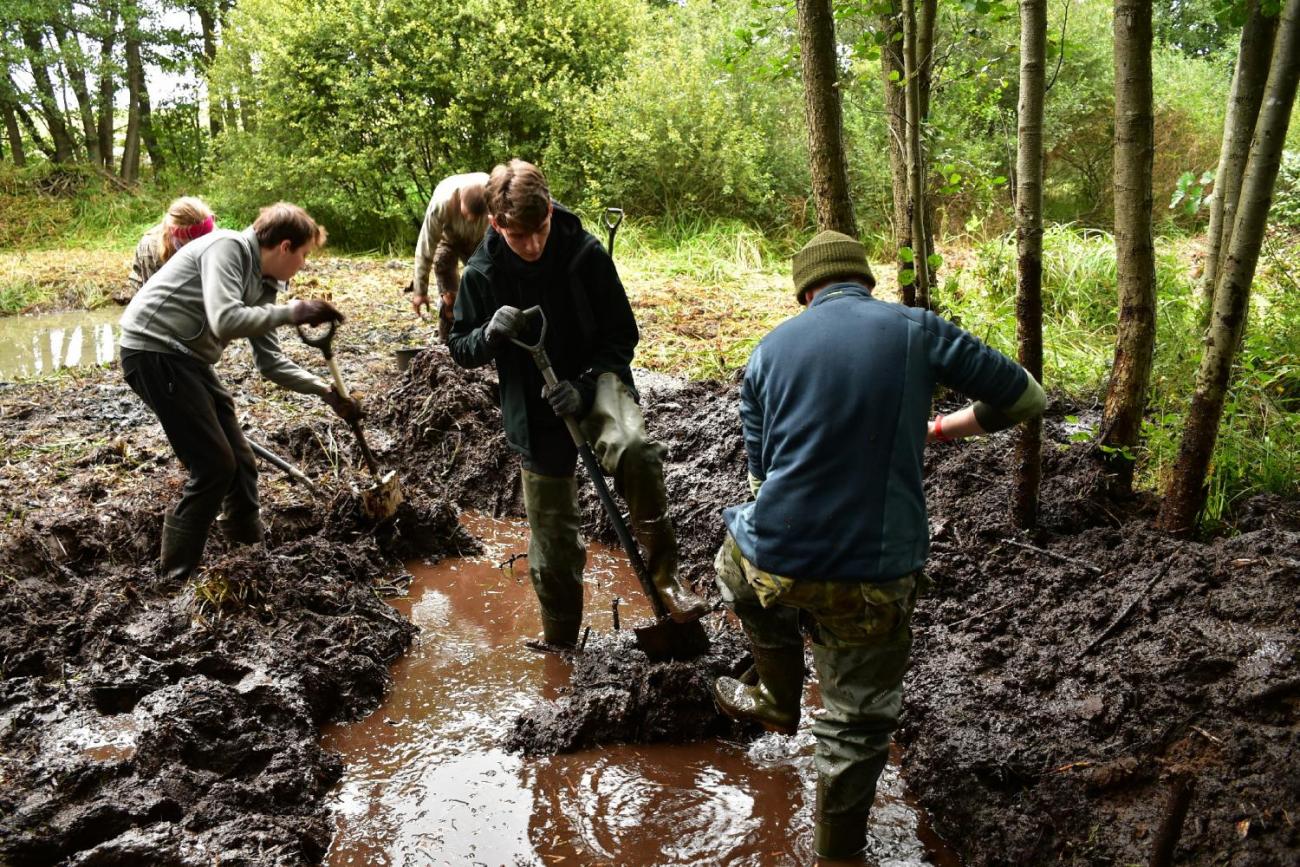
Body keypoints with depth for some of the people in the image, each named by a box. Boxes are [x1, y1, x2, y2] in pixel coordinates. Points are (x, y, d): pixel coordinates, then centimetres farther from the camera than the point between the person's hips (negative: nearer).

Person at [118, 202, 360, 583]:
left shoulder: (262, 284, 13)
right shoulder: (228, 247, -13)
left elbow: (270, 362, 17)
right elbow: (225, 321, -28)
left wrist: (325, 390, 11)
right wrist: (291, 312, -21)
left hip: (189, 359, 9)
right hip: (154, 350, -9)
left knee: (239, 461, 10)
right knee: (214, 466, -10)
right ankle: (176, 580, 2)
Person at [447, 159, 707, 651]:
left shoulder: (585, 253, -14)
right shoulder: (482, 273, -9)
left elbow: (622, 336, -7)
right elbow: (460, 348, 2)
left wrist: (584, 385, -23)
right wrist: (489, 334, -21)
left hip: (594, 382, -2)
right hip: (534, 412, 2)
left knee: (634, 450, -38)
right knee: (551, 536, 11)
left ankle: (664, 574, -20)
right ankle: (559, 637, 36)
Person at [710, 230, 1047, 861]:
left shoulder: (770, 349, 6)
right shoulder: (917, 329, -1)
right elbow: (1027, 398, 7)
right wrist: (945, 428, 23)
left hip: (773, 564, 2)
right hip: (874, 580, -1)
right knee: (856, 728, 19)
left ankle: (778, 700, 51)